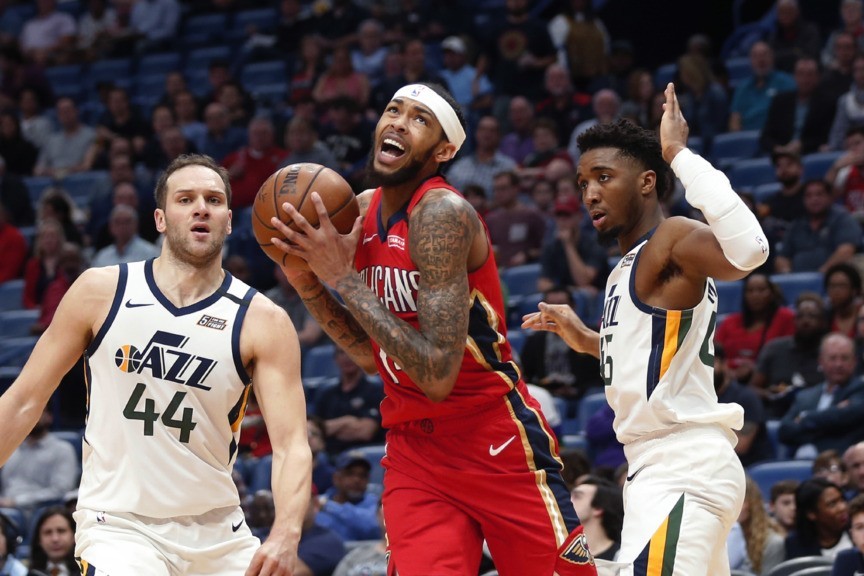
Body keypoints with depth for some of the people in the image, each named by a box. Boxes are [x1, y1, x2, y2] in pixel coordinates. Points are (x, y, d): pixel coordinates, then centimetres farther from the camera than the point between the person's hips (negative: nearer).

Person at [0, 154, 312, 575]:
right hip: (118, 523, -2)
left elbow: (291, 443, -13)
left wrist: (285, 535, -31)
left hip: (216, 528, 2)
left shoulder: (263, 323, -4)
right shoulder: (100, 292, -3)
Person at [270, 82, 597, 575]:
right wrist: (310, 285, -3)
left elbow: (437, 375, -27)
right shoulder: (362, 212, 4)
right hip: (415, 447, 6)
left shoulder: (443, 213, -20)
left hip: (497, 443, -6)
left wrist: (342, 278, -24)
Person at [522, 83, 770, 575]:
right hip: (661, 466, 11)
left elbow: (748, 251, -34)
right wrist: (588, 341, 22)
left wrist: (680, 154, -28)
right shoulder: (634, 265, 19)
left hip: (684, 471, -11)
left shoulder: (673, 240, -10)